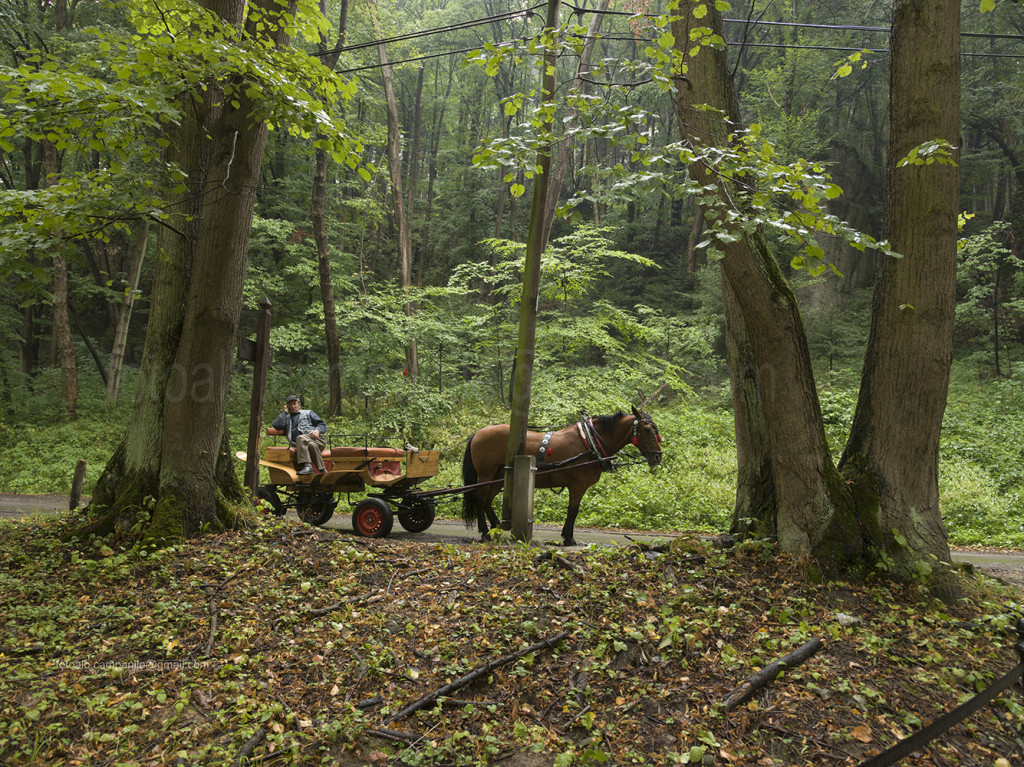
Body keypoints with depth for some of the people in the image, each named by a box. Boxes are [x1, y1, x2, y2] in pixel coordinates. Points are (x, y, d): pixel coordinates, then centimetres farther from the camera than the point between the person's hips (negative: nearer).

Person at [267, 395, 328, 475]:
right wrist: (285, 412, 21)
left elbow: (323, 425, 16)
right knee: (312, 445, -37)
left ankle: (307, 466, -48)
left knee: (301, 438, -36)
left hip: (317, 438, -1)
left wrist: (317, 430, -8)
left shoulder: (308, 413, 27)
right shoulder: (287, 418, 34)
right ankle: (321, 469, -50)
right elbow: (275, 425, 14)